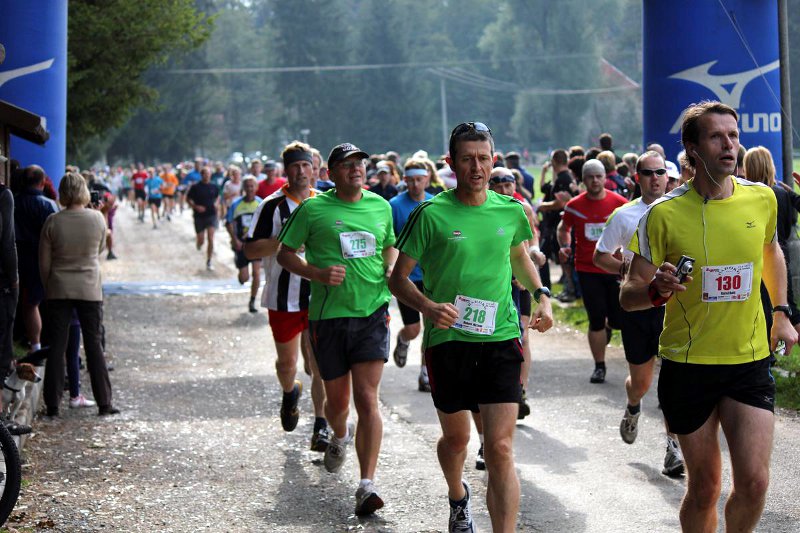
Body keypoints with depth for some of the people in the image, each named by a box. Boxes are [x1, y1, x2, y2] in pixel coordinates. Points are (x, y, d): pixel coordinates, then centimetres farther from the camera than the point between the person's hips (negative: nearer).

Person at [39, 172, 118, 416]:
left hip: (59, 289, 0)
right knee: (94, 346, 7)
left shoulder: (53, 222, -9)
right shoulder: (97, 218, -9)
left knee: (57, 347, 6)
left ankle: (53, 404, 6)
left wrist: (48, 287, 11)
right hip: (89, 289, 0)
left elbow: (44, 262, -2)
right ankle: (104, 403, 9)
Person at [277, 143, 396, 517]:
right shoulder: (313, 209, -2)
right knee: (337, 399, 11)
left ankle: (367, 485, -12)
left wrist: (391, 268, 3)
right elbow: (285, 254, 3)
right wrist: (318, 273, -14)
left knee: (367, 399, -11)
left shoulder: (380, 206, 9)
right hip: (328, 315, -1)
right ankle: (340, 437, 49)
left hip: (372, 311, 1)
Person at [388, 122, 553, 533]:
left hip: (501, 338, 1)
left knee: (500, 448, -10)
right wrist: (429, 307, -21)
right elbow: (398, 278, -2)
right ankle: (458, 498, 49)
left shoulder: (510, 210, 5)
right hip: (448, 340, -1)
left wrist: (541, 295, 10)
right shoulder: (431, 215, -7)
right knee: (456, 437, 17)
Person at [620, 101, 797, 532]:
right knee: (704, 487, 6)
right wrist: (657, 289, -29)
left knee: (754, 481, -10)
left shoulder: (762, 199, -1)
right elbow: (628, 296, -7)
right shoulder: (663, 214, -11)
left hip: (751, 360, 2)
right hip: (687, 364, -2)